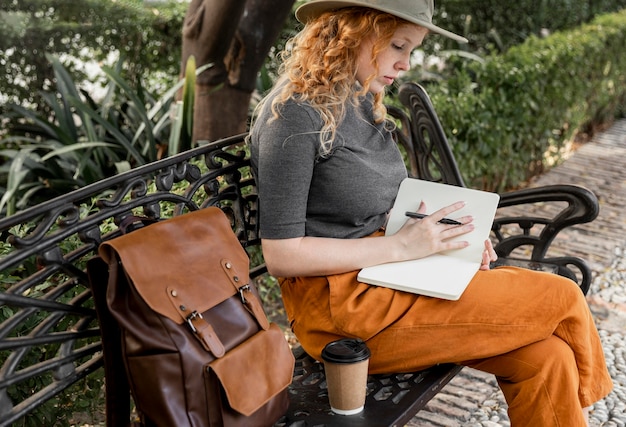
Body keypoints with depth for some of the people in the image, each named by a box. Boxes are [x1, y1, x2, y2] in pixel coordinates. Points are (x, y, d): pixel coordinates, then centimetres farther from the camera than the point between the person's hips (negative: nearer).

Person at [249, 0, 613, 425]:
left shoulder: (361, 101, 11)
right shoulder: (293, 113, -15)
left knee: (544, 357, -12)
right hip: (339, 303, -8)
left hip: (384, 274, 8)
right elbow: (281, 255, -18)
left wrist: (443, 237, 2)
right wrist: (401, 246, -17)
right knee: (562, 301, -10)